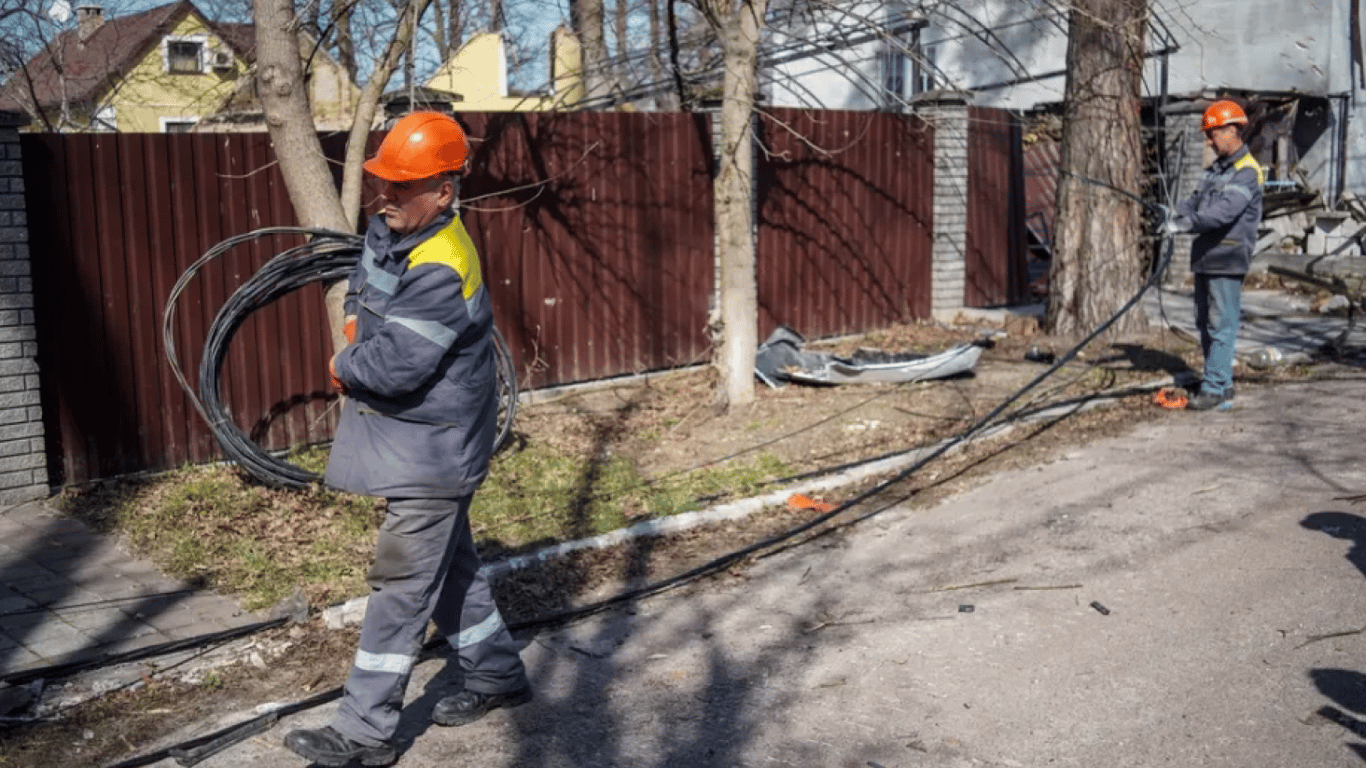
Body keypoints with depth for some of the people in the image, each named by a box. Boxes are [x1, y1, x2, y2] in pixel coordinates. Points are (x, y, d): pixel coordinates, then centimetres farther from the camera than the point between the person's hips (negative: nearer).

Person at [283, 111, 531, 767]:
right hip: (419, 444, 10)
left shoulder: (442, 271, -26)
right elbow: (362, 285, 25)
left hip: (431, 452, -10)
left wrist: (345, 366, -9)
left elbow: (394, 366, -30)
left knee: (402, 583, -3)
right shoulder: (386, 232, 4)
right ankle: (498, 676, 36)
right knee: (450, 563, 20)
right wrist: (356, 327, 5)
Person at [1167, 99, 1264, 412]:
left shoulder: (1248, 171, -12)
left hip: (1228, 260, -9)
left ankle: (1214, 389, -5)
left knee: (1221, 326, -7)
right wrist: (1176, 213, -5)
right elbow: (1197, 200, 15)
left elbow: (1226, 210, -26)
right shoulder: (1216, 167, 18)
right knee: (1205, 323, 14)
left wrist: (1190, 222, -36)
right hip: (1205, 256, 9)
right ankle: (1222, 383, 24)